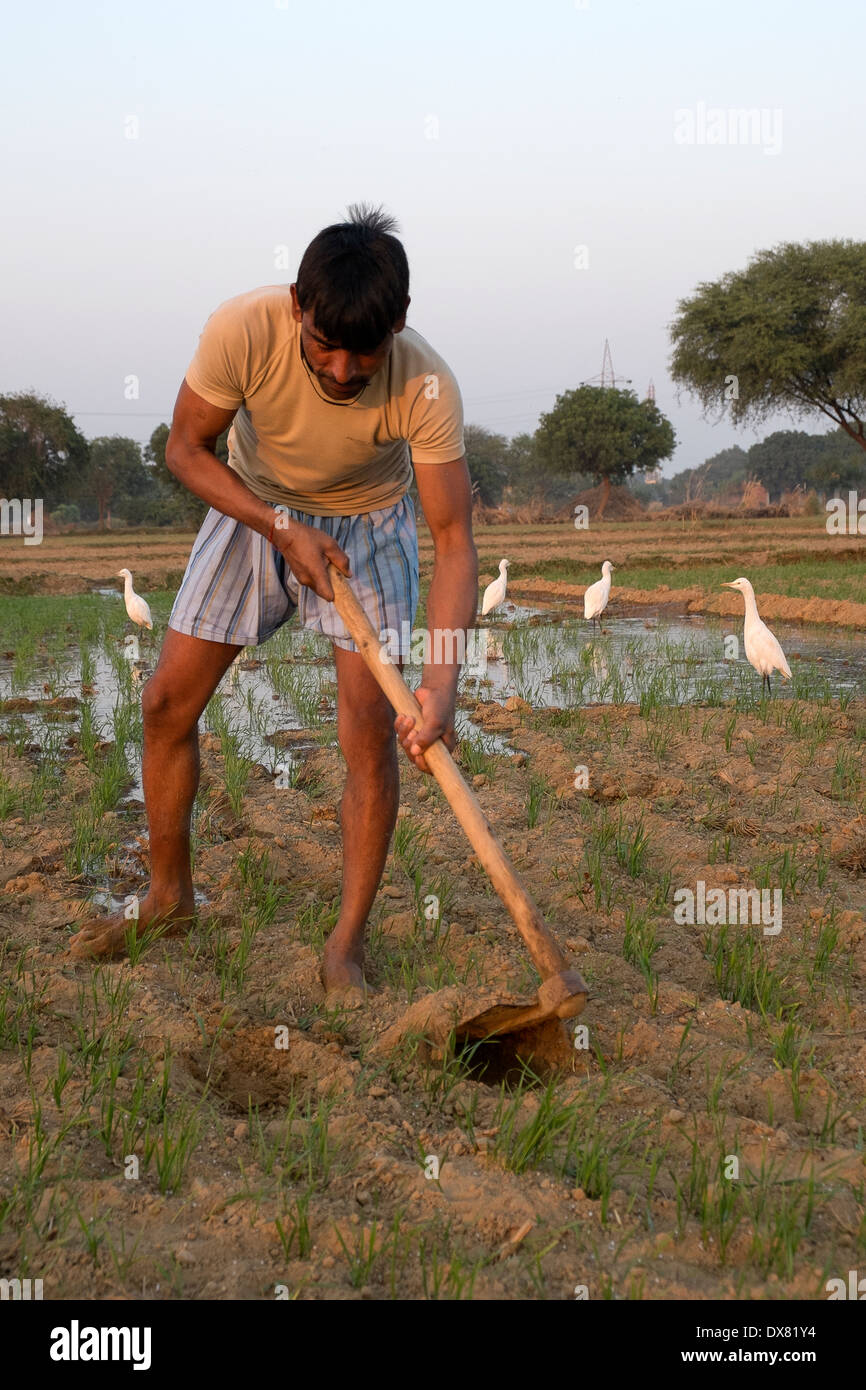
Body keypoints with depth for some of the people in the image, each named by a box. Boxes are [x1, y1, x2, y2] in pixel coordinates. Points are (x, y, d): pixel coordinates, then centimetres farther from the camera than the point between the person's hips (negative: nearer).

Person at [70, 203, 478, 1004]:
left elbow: (454, 537, -30)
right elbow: (187, 449, -16)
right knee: (168, 701, 1)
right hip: (254, 509, 2)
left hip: (366, 526, -2)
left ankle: (347, 942, 1)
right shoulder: (242, 329, -32)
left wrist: (443, 679, -42)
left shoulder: (427, 386, -33)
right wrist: (284, 531, -26)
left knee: (371, 726, -13)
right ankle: (169, 896, 22)